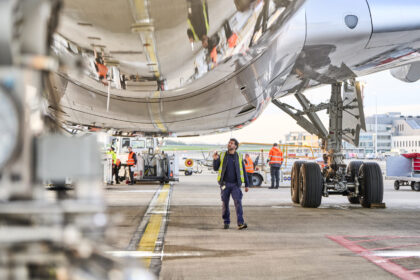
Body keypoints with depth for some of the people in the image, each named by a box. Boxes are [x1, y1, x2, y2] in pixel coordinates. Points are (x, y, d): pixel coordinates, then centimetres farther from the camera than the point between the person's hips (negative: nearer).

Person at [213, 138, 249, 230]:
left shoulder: (239, 157, 5)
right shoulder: (222, 156, 6)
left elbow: (243, 171, 8)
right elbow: (216, 168, 7)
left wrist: (246, 185, 5)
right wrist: (215, 159, -11)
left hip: (235, 184, -1)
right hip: (225, 184, 1)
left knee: (238, 202, -14)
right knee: (225, 204, 4)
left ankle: (240, 223, -20)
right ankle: (226, 222, 17)